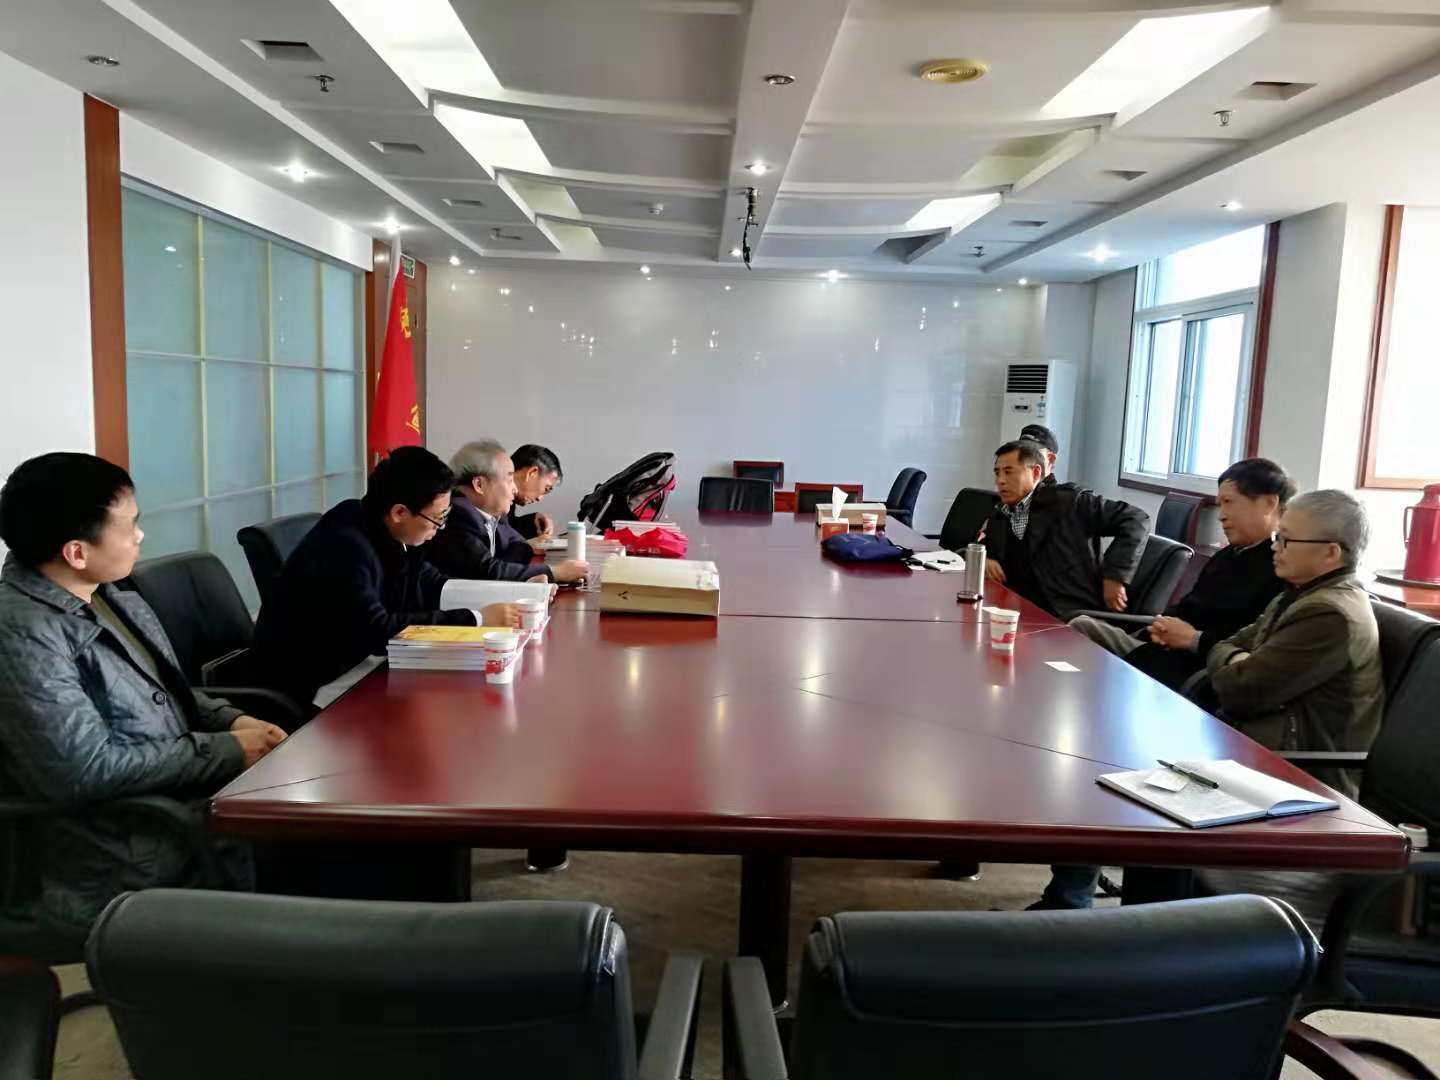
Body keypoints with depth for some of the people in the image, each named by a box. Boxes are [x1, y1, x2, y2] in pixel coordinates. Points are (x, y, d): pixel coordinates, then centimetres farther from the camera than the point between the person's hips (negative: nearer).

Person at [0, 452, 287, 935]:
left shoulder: (112, 596, 7)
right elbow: (87, 771, -25)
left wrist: (232, 720, -1)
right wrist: (227, 750, -19)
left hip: (184, 797, 9)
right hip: (118, 861, -8)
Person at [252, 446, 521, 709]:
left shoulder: (390, 533, -3)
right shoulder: (344, 547, -26)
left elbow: (432, 587, 3)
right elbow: (377, 631, -31)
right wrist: (477, 619, -29)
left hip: (353, 663, 8)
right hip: (312, 683, -8)